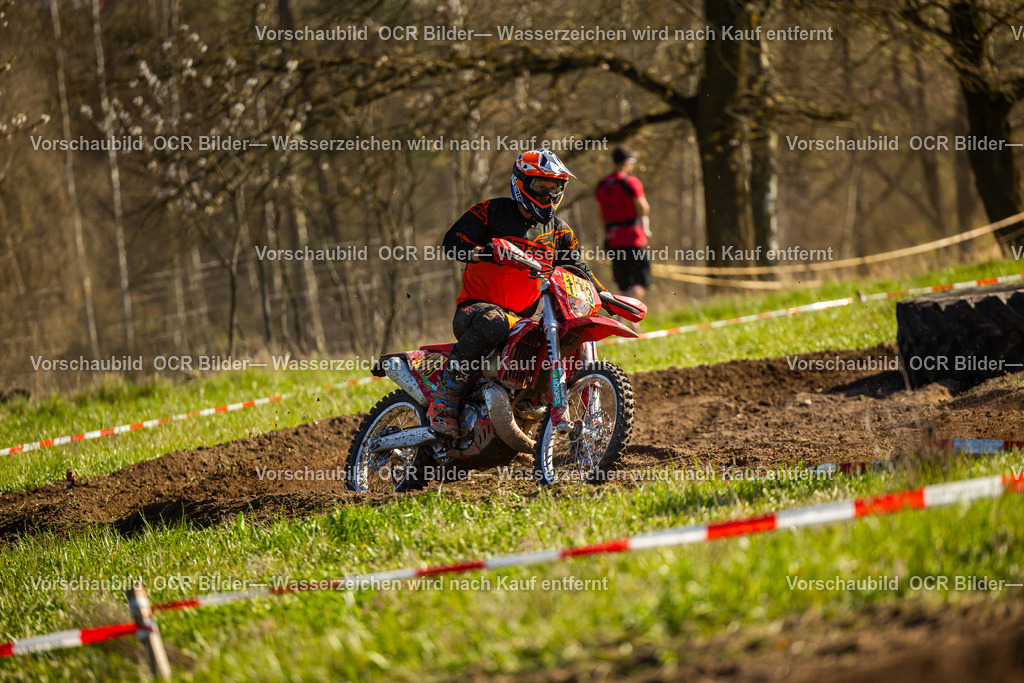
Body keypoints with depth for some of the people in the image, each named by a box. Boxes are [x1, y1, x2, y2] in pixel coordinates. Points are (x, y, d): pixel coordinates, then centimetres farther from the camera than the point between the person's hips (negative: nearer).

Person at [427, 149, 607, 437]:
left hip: (520, 319, 6)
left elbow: (579, 271, 21)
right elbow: (451, 242, -12)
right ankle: (444, 399, -33)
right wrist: (483, 251, -32)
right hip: (475, 307, -6)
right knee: (492, 322, -41)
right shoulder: (494, 211, -1)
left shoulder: (559, 232, 14)